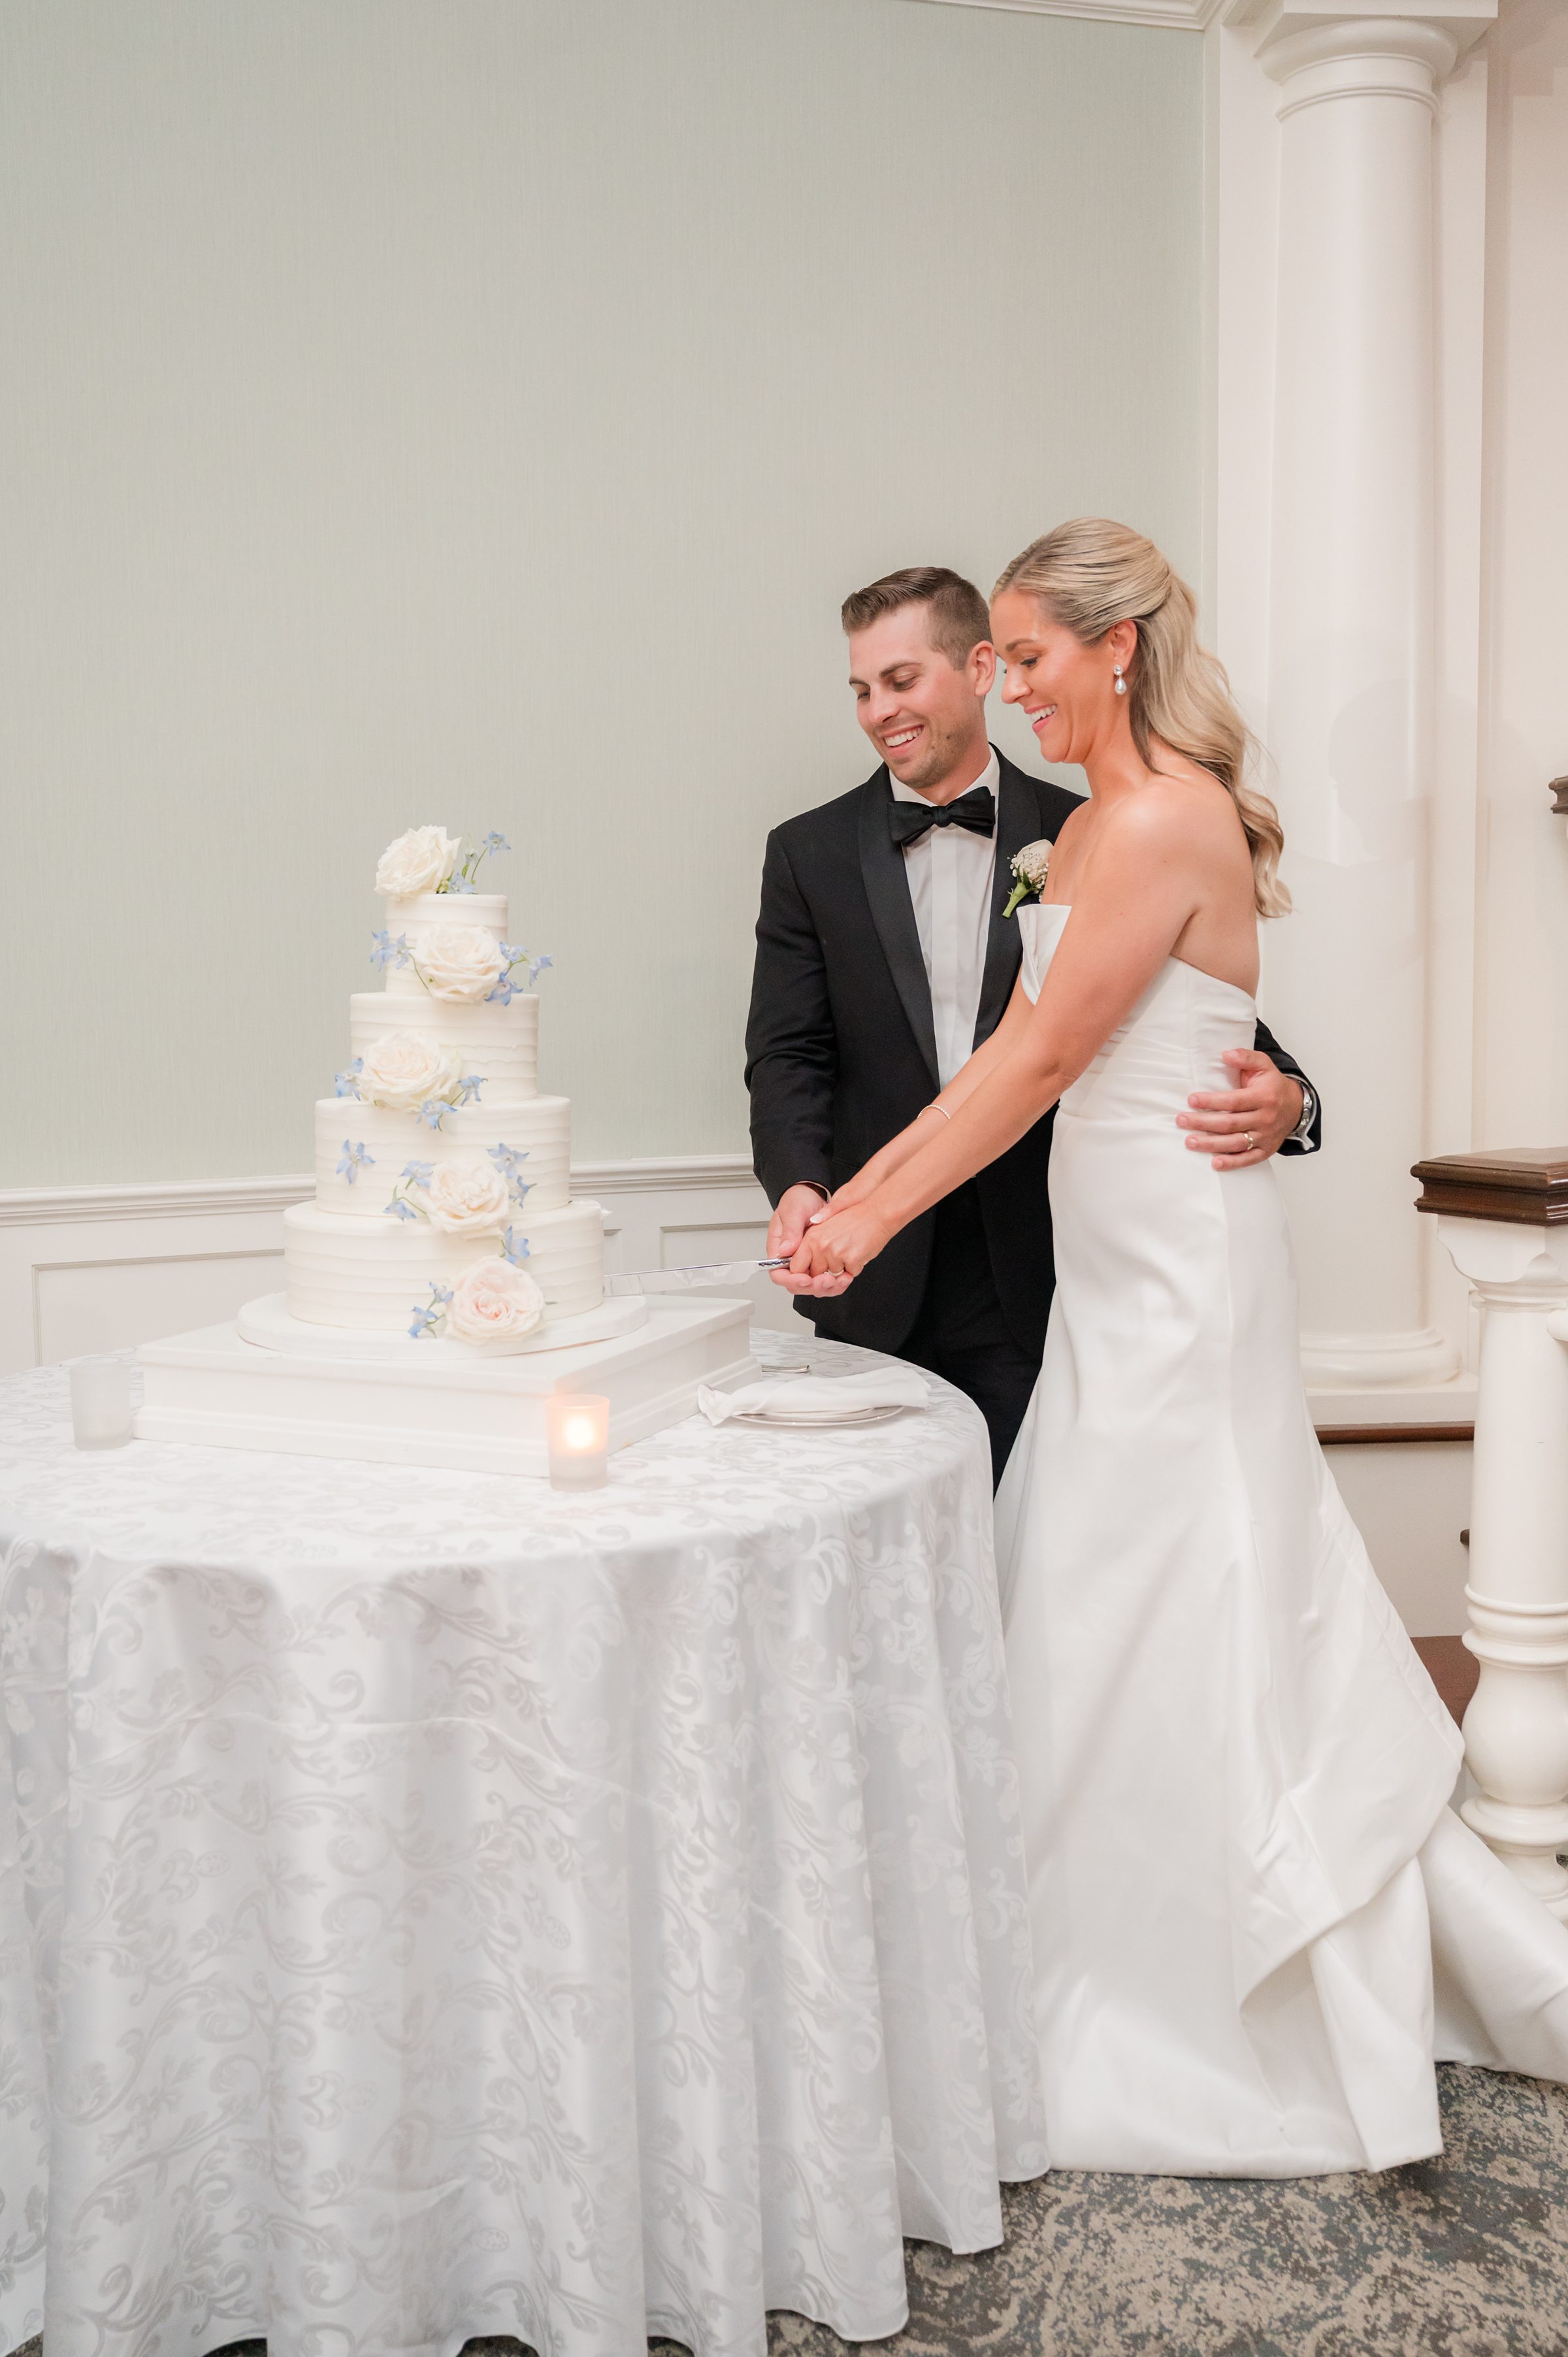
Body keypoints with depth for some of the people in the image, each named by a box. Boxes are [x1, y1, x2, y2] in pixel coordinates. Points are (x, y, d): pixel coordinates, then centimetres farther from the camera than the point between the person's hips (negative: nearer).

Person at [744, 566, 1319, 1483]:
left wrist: (1281, 1100, -21)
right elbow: (788, 1054, 1)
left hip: (1037, 1289, -1)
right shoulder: (811, 854, 7)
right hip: (877, 1291, 1)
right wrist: (799, 1186, -19)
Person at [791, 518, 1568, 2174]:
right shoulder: (1097, 822, 13)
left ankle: (1200, 2051, 19)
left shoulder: (1164, 819, -16)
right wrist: (854, 1191, 4)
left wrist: (877, 1219, -13)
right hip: (1125, 1263, 10)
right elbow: (1018, 1051, 10)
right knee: (1175, 1625, 16)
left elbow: (1040, 1062, -18)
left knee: (1154, 1632, 0)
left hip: (1176, 1269, -10)